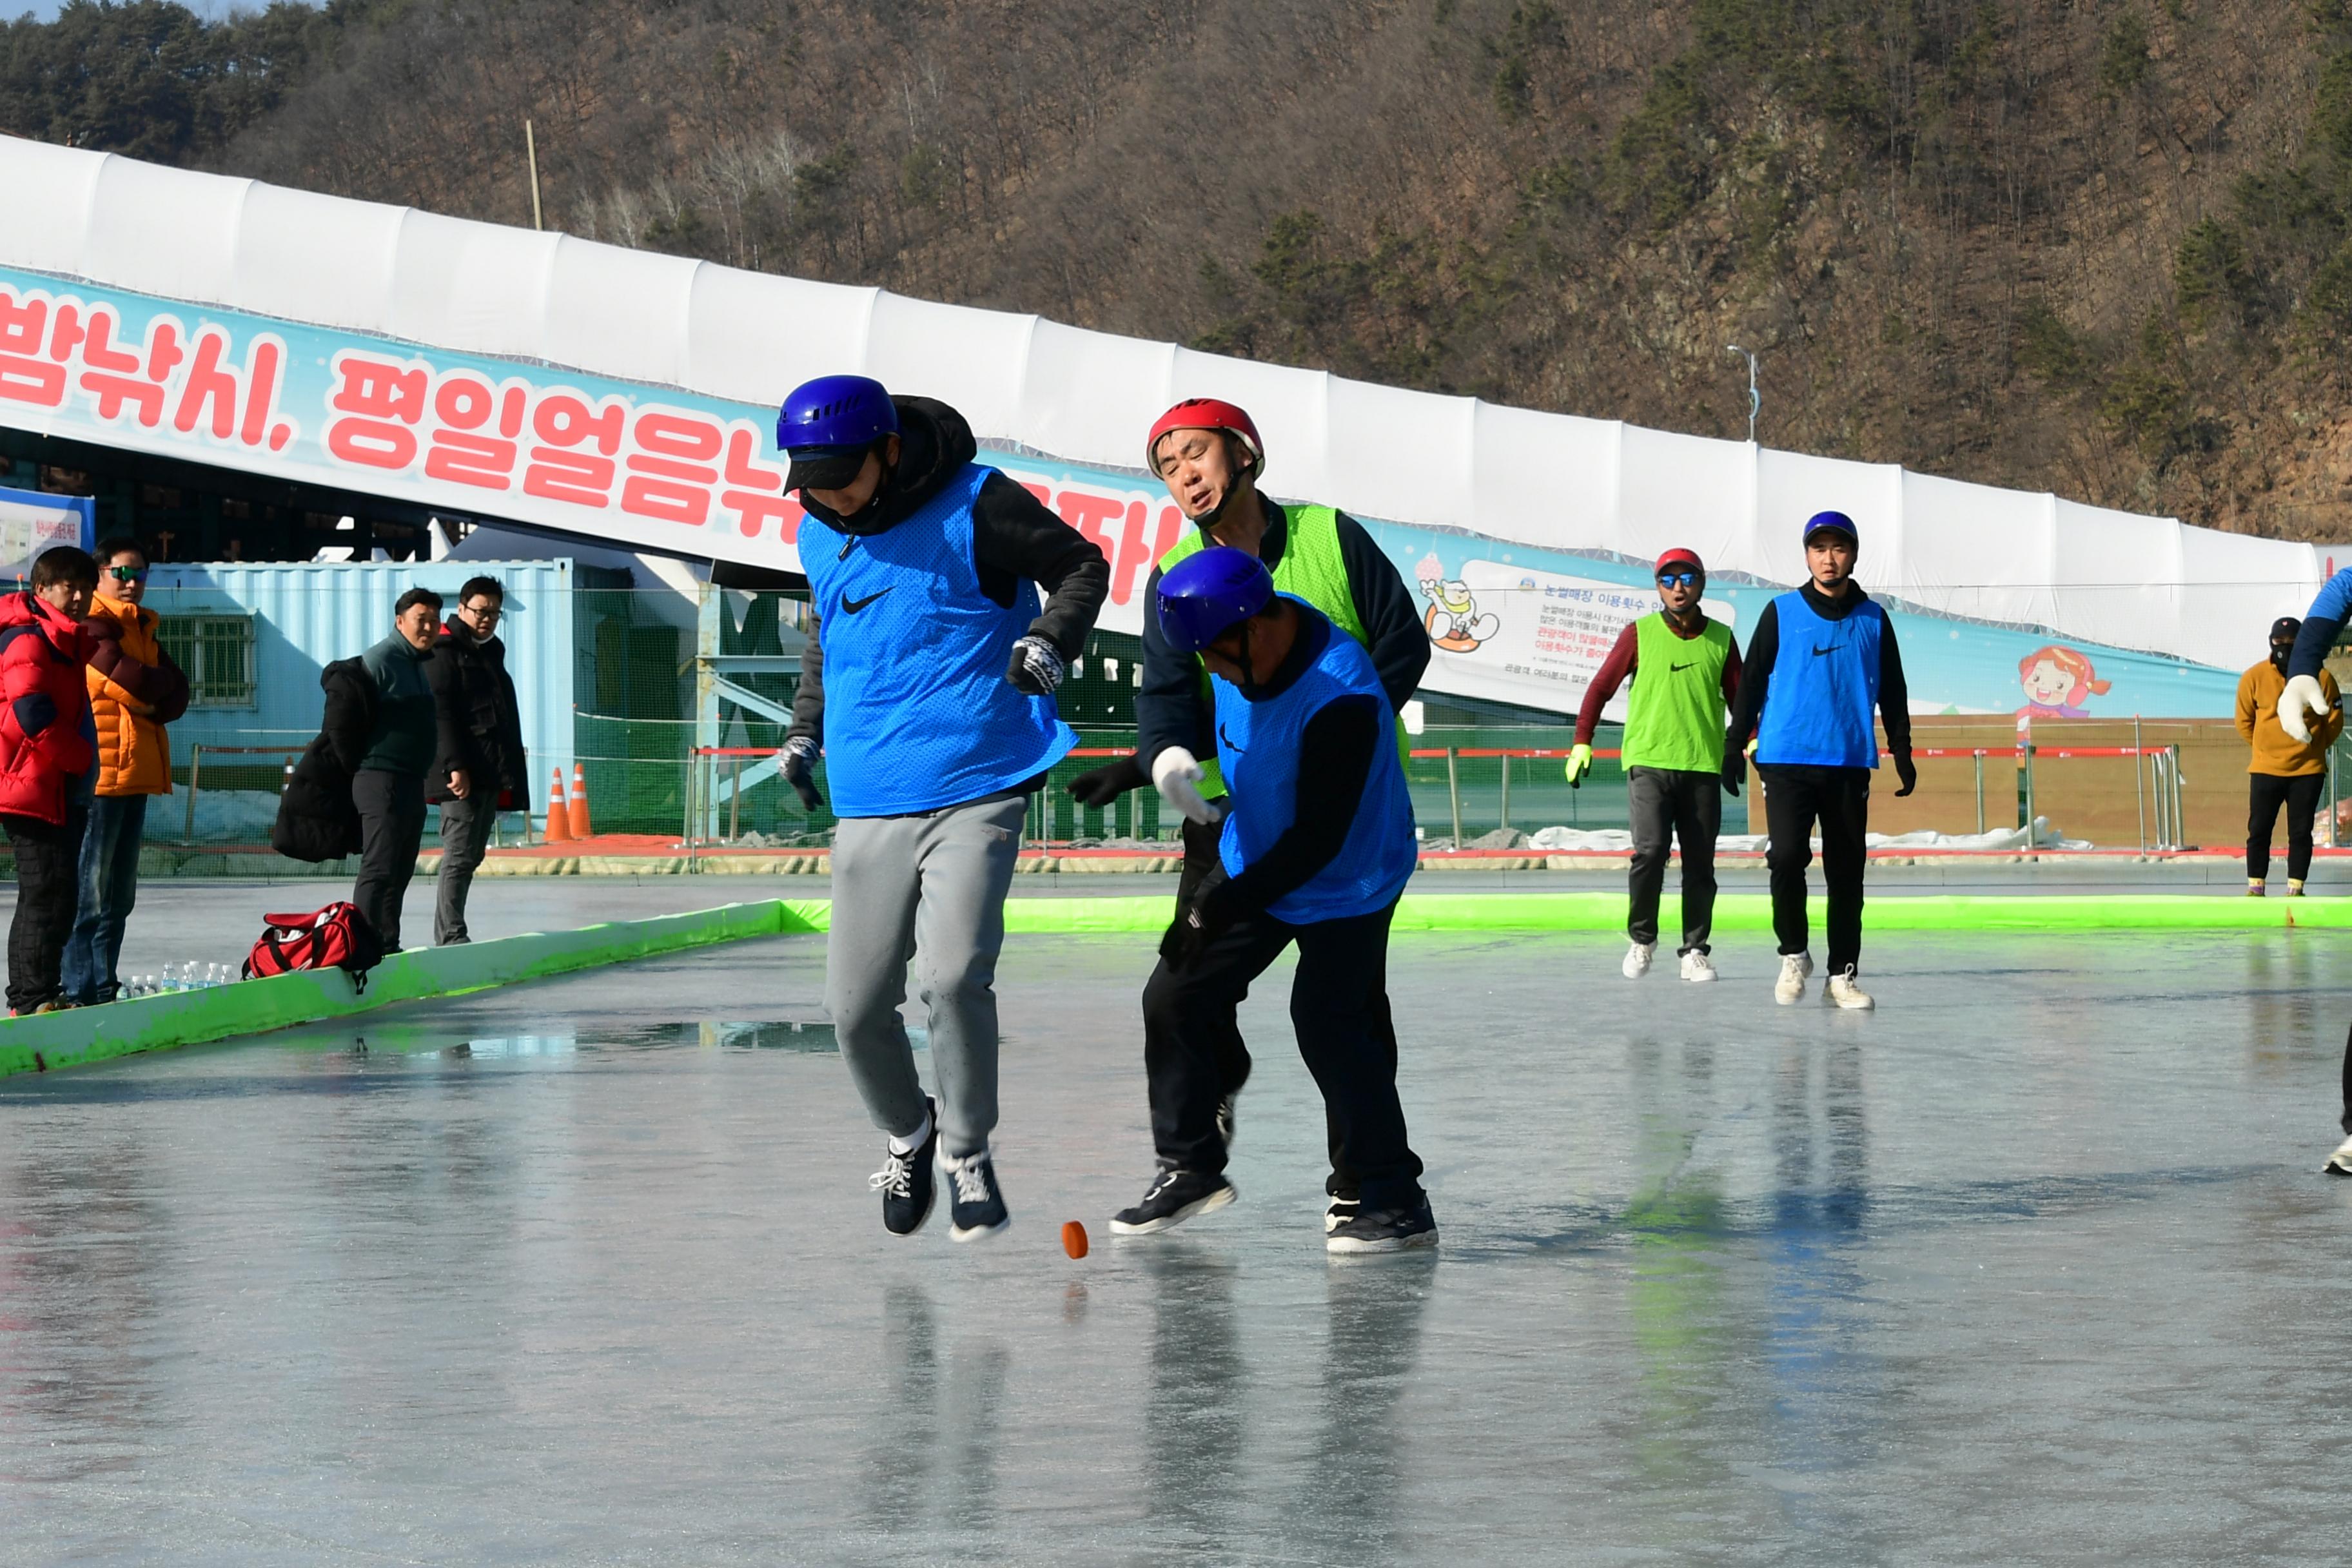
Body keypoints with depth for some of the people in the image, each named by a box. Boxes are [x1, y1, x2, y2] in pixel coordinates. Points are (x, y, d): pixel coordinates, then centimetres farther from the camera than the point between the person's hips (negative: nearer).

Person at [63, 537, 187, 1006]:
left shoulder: (142, 627, 20)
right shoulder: (92, 624, -8)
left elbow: (176, 695, 11)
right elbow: (132, 683, -19)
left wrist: (150, 698, -7)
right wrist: (158, 682, -1)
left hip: (136, 773, 9)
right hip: (102, 771, -9)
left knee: (120, 894, 12)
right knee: (91, 891, -9)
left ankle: (104, 988, 17)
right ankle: (80, 992, -8)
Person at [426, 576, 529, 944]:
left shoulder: (492, 651, 21)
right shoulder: (445, 651, -6)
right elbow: (441, 713, -14)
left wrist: (509, 770, 19)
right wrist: (455, 766, -21)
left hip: (492, 772, 9)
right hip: (462, 774, -9)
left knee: (472, 856, 9)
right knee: (459, 855, -11)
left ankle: (451, 935, 13)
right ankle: (450, 937, -11)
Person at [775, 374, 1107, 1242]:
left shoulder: (975, 504, -8)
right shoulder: (819, 534, 10)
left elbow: (1082, 565, 2)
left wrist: (1050, 640, -14)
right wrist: (805, 726, 21)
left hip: (976, 788, -5)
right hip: (869, 803, 5)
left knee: (953, 975, -20)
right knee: (856, 1004, -1)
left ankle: (968, 1153, 2)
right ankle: (906, 1133, 29)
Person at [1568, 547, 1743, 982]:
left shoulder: (1721, 639, 10)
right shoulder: (1640, 633, 4)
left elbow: (1739, 697, 14)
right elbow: (1601, 687, 6)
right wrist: (1582, 742, -1)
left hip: (1703, 766, 2)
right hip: (1648, 762, -2)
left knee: (1700, 864, 2)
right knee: (1650, 851, -15)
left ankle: (1695, 950, 12)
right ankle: (1642, 939, 4)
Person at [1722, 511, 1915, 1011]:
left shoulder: (1873, 619, 8)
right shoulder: (1781, 613, 2)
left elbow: (1892, 693, 13)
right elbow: (1752, 682, 4)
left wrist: (1902, 754, 10)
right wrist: (1735, 746, 0)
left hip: (1850, 764, 2)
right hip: (1787, 760, -2)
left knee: (1847, 871, 4)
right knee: (1788, 855, -16)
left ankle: (1843, 974, 12)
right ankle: (1793, 954, 4)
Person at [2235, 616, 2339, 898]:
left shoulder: (2321, 678, -6)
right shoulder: (2254, 678, -4)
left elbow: (2334, 722, 6)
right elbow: (2244, 721, 8)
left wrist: (2312, 748, 11)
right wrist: (2267, 748, 11)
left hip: (2308, 771, 0)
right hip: (2265, 769, 0)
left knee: (2301, 832, 3)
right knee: (2259, 830, 0)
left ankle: (2295, 888, 10)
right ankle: (2255, 887, 8)